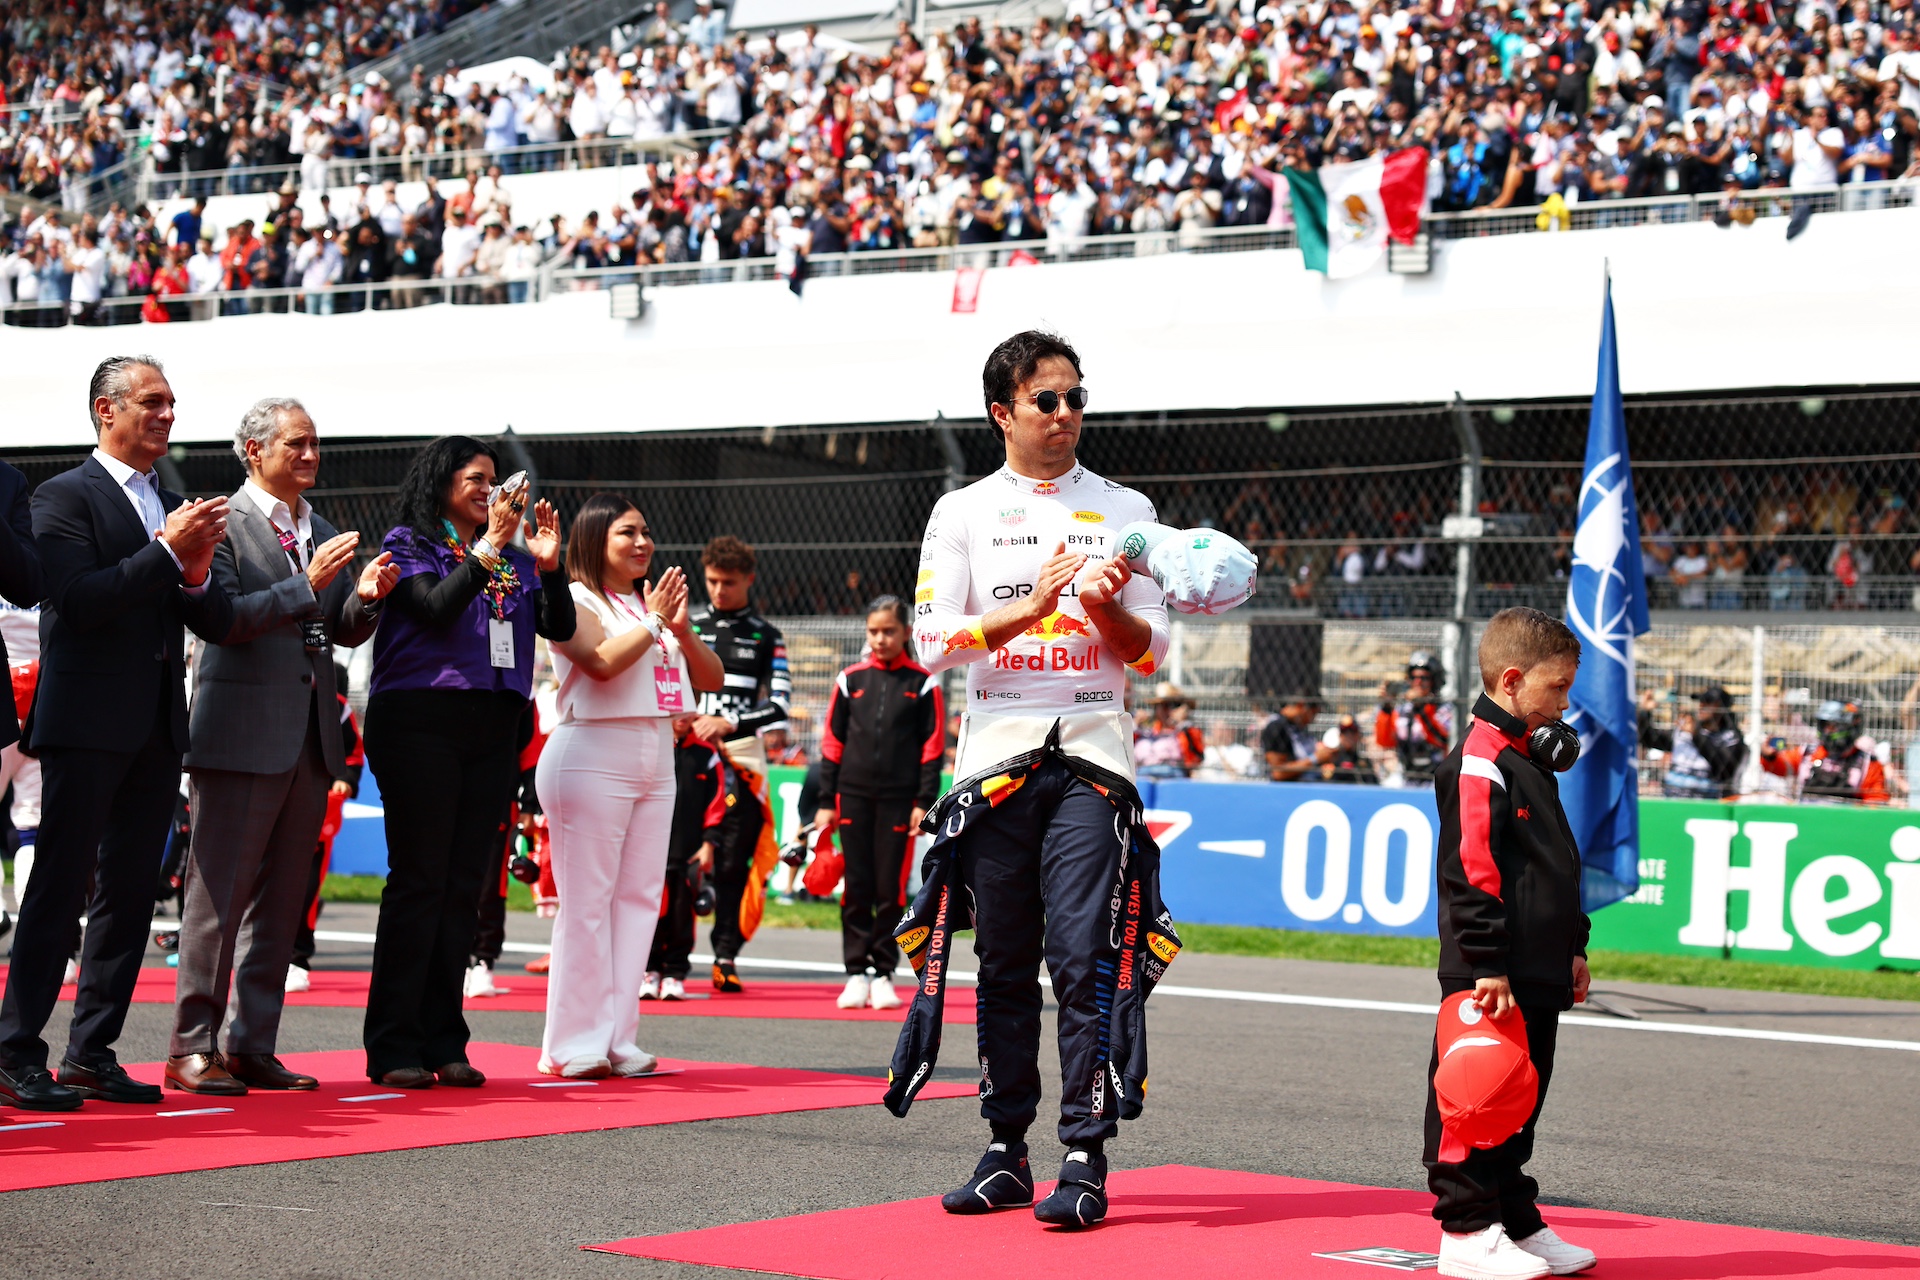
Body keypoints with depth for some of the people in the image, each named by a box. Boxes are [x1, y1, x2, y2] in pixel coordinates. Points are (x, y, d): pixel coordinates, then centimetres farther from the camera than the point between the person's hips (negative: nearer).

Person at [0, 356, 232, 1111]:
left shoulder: (176, 510, 17)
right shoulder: (64, 497, -3)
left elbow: (218, 624, 13)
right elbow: (77, 601, -17)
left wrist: (198, 571, -7)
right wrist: (166, 553, -18)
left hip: (157, 729, 7)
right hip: (89, 727, -7)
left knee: (130, 892, 7)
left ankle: (92, 1052, 13)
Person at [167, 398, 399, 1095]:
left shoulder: (324, 533, 17)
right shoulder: (223, 523, -4)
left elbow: (344, 632, 17)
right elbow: (222, 618, -15)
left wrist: (365, 596, -3)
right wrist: (308, 584, -20)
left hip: (309, 737, 7)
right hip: (242, 735, -7)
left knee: (281, 899, 8)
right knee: (221, 893, -6)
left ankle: (253, 1046, 14)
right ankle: (191, 1049, -1)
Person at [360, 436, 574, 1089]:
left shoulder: (511, 558, 16)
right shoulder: (410, 544, 2)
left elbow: (560, 627, 9)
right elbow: (437, 608, -15)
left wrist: (548, 564, -4)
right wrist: (489, 545, -14)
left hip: (492, 728, 6)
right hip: (420, 722, -5)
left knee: (464, 886, 5)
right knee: (418, 881, -7)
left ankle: (443, 1043, 9)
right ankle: (393, 1048, -5)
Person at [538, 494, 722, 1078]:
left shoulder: (651, 603, 17)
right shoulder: (575, 601, -3)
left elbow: (712, 678, 13)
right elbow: (603, 660, -22)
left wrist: (682, 631, -4)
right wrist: (654, 622, -10)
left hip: (655, 762, 7)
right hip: (592, 759, -7)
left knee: (639, 898, 4)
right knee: (586, 902, -7)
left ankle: (617, 1039, 7)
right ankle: (574, 1045, -4)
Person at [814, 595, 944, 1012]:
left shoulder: (923, 684, 3)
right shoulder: (850, 680, 8)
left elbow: (933, 748, 2)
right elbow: (831, 742, 10)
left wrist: (924, 802, -5)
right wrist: (826, 801, 6)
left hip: (899, 800, -2)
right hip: (854, 797, 2)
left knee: (892, 890, 0)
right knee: (857, 888, 2)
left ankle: (883, 974, 7)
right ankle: (857, 973, 7)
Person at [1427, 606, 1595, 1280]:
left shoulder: (1530, 757, 18)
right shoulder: (1480, 761, -14)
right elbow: (1473, 868, -19)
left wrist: (1572, 946, 23)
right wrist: (1487, 965, -22)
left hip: (1538, 972, 10)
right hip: (1491, 977, -10)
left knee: (1520, 1100, 15)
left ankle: (1517, 1224, 23)